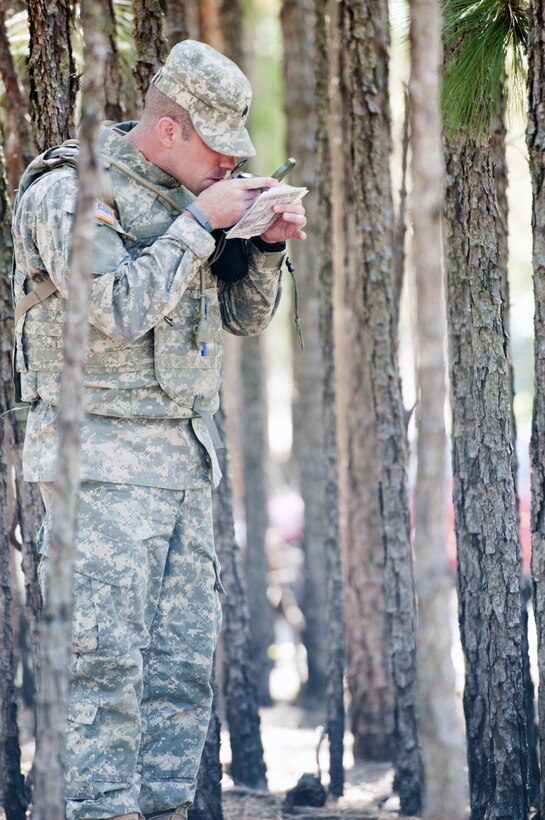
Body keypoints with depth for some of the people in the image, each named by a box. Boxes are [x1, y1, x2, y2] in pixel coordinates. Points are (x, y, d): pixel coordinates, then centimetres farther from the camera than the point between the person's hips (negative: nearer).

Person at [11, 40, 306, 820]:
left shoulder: (181, 198, 15)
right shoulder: (71, 192, -9)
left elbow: (244, 315, 19)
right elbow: (119, 309, -21)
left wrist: (267, 245, 1)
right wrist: (200, 223, -16)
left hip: (184, 462, 8)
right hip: (103, 457, -8)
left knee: (184, 663, 6)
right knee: (107, 660, -12)